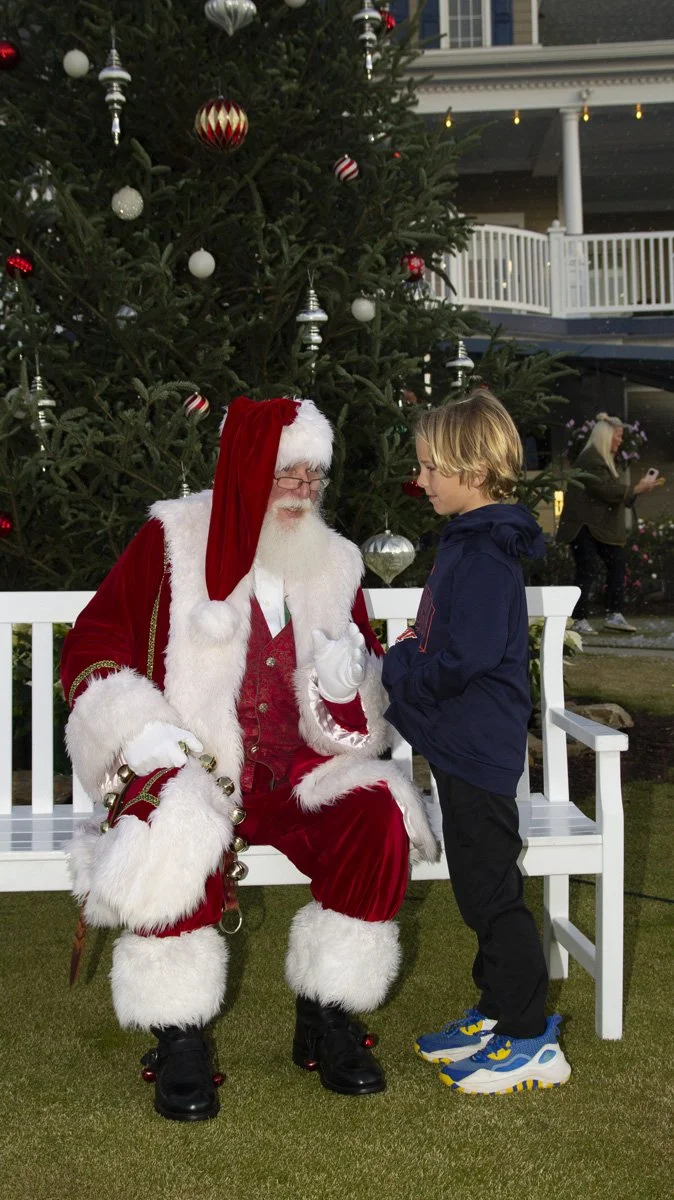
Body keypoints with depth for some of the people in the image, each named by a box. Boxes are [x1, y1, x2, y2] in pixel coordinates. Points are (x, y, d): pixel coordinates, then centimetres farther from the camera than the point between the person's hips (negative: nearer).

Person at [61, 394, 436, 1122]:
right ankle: (178, 1038, -19)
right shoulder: (172, 542, -1)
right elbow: (90, 650, 0)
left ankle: (326, 1019, -7)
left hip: (298, 777, 4)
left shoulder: (332, 564, 10)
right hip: (192, 770, -3)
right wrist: (142, 734, -15)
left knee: (378, 818, -25)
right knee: (177, 831, -36)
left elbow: (352, 727, 15)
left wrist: (348, 684, -10)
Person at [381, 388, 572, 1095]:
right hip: (464, 745, 10)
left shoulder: (486, 555, -20)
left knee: (490, 891, -3)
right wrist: (408, 653, 7)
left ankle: (531, 1042, 7)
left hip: (478, 748, -10)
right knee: (479, 888, 18)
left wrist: (395, 672, -13)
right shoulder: (468, 542, 12)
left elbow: (465, 659, -25)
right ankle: (497, 1015, 30)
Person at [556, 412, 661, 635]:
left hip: (603, 526, 10)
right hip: (585, 526, -10)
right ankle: (579, 620, -3)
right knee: (586, 571, -8)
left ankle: (614, 615, 8)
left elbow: (613, 491, 22)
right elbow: (605, 490, -22)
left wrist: (640, 487, 12)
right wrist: (637, 489, -17)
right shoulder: (590, 459, -15)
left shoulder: (605, 459, 17)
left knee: (617, 564, 6)